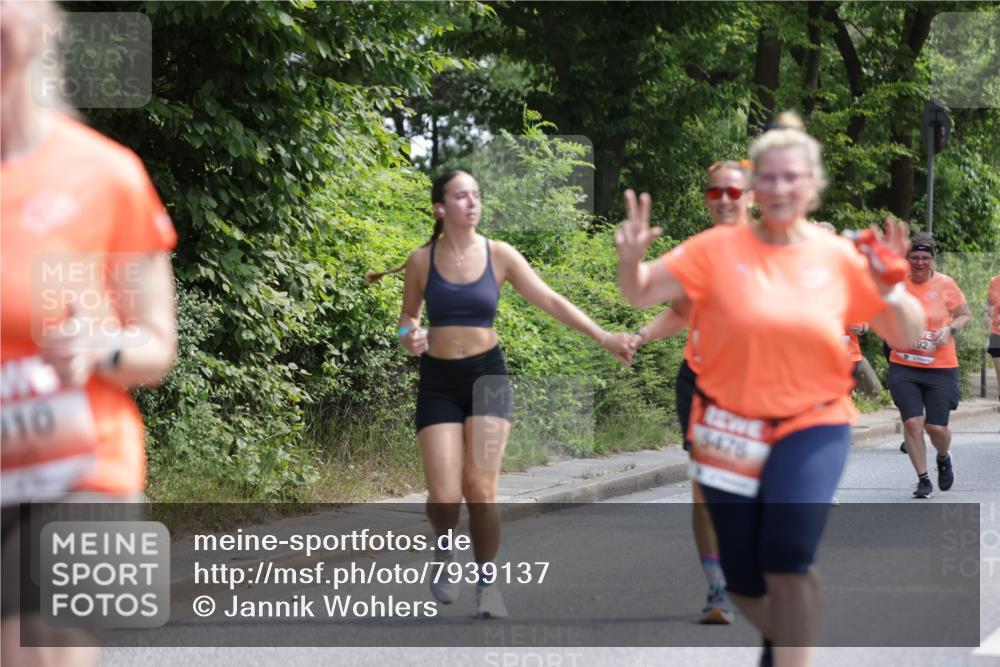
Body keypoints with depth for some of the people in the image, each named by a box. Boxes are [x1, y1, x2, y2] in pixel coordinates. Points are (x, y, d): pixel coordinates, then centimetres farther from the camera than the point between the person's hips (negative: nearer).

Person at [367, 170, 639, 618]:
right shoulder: (421, 261, -2)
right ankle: (444, 549, 25)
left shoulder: (500, 256, -2)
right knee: (444, 496, -9)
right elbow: (408, 315, 12)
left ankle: (486, 583, 8)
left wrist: (604, 337, -10)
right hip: (438, 381, 0)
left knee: (480, 489, -9)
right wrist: (410, 338, -11)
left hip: (487, 375, 0)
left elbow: (550, 301, -3)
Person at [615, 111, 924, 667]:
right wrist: (631, 259, -26)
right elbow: (641, 295, -5)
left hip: (812, 425, -1)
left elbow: (907, 334, 3)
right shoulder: (720, 249, -5)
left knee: (786, 559, -24)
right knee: (744, 584, 9)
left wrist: (889, 287, -16)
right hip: (730, 431, 1)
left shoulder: (839, 256, -2)